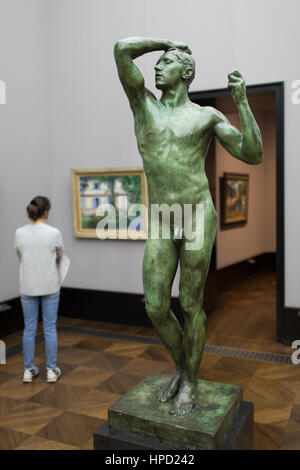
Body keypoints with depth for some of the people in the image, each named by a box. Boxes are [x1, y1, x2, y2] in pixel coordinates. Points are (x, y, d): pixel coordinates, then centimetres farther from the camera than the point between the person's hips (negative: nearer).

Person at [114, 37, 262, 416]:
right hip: (160, 225, 3)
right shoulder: (143, 103, 12)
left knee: (190, 306, 3)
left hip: (197, 218, -3)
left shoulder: (207, 115, 7)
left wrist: (242, 102, -10)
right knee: (155, 308, 2)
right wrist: (167, 41, 15)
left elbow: (253, 156, -3)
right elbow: (122, 49, 1)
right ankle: (181, 368, 29)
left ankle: (191, 382, 25)